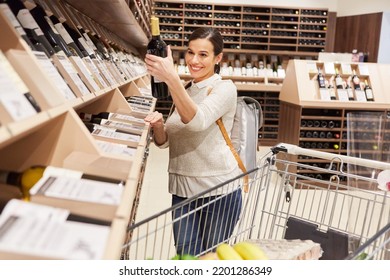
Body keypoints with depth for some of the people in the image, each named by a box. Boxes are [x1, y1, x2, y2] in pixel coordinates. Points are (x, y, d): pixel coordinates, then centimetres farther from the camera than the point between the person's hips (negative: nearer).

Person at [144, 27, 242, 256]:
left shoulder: (225, 88, -7)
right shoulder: (185, 91, 12)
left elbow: (198, 121, -28)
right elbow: (164, 141, 11)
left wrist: (171, 79, -39)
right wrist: (159, 126, -11)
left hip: (218, 190, -5)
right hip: (183, 190, 5)